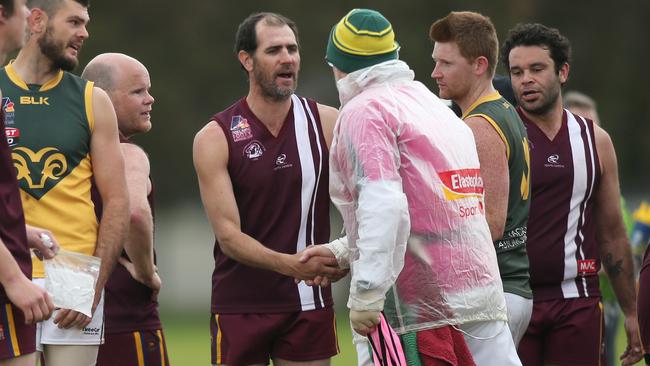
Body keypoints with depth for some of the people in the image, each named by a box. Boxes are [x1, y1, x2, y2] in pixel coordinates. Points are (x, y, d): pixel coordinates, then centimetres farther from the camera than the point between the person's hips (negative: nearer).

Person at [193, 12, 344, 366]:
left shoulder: (327, 123, 1)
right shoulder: (215, 138, -4)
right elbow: (228, 235, -11)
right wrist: (291, 265, -27)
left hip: (308, 303, 1)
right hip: (240, 306, -1)